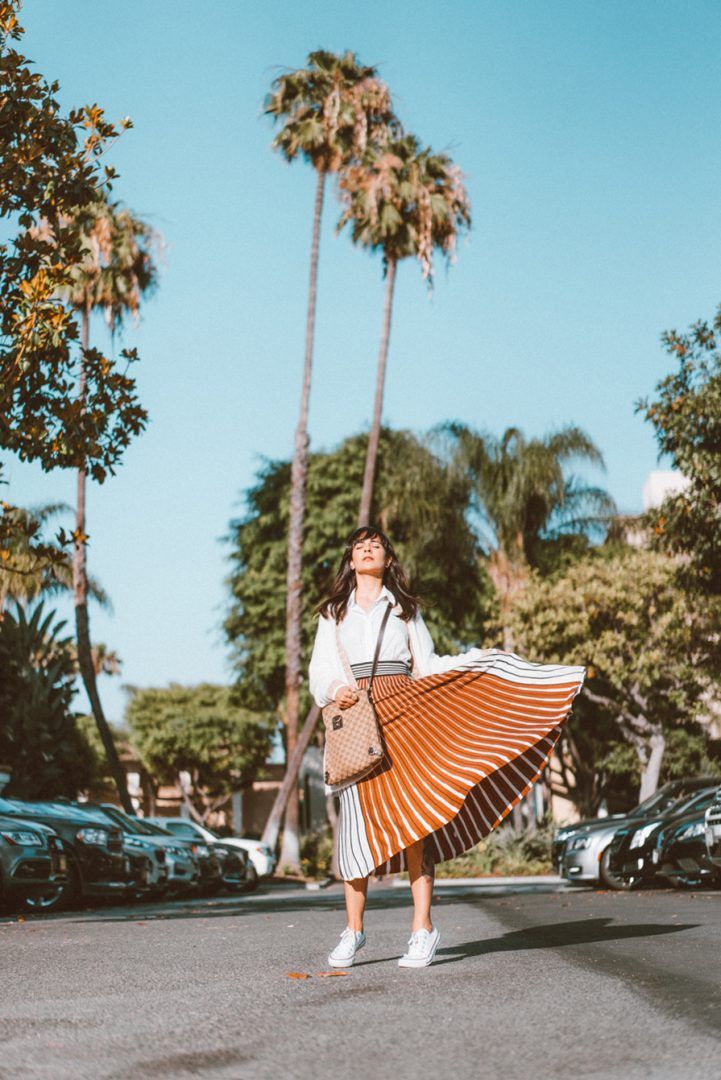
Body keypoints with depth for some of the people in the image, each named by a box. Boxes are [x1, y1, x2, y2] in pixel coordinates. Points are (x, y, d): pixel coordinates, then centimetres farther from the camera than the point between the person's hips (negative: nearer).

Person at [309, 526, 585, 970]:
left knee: (413, 815, -10)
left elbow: (427, 664, 14)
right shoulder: (333, 613, 18)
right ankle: (354, 930, 4)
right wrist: (336, 691, -9)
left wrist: (478, 659, 4)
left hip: (402, 715, -1)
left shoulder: (405, 608, 18)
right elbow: (319, 671, 12)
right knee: (357, 821, -5)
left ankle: (423, 928, -9)